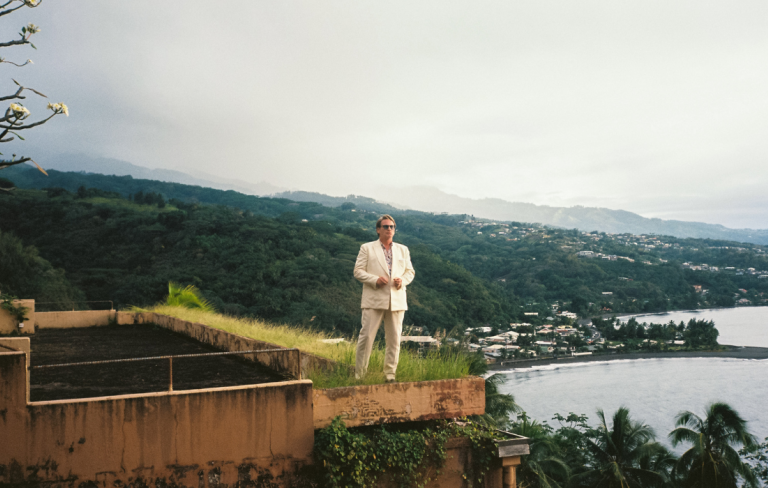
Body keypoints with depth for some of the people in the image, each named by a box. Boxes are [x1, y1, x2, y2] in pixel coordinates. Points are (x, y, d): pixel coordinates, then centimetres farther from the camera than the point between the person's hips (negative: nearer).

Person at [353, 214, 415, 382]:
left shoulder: (403, 250, 18)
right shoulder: (367, 248, 7)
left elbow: (410, 271, 17)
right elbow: (358, 271, 1)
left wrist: (403, 280, -6)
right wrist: (375, 280, -15)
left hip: (397, 301, 3)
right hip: (374, 300, -3)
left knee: (394, 339, 4)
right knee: (366, 336, -6)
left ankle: (390, 374, 14)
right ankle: (359, 374, 4)